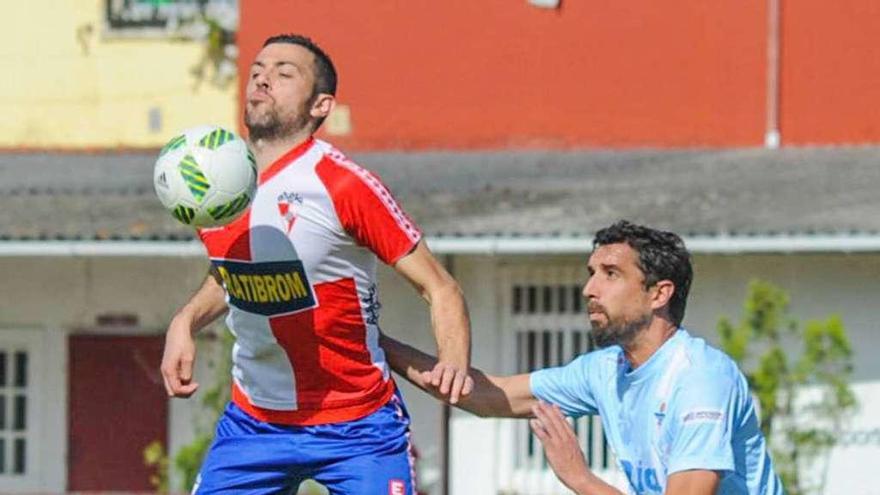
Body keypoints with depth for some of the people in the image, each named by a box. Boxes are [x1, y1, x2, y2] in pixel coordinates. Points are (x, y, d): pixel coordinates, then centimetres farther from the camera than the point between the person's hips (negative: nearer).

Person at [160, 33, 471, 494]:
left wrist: (454, 361, -33)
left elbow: (439, 287, -14)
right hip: (252, 421, 5)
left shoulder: (342, 185, -18)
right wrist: (184, 322, 3)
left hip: (356, 427, -5)